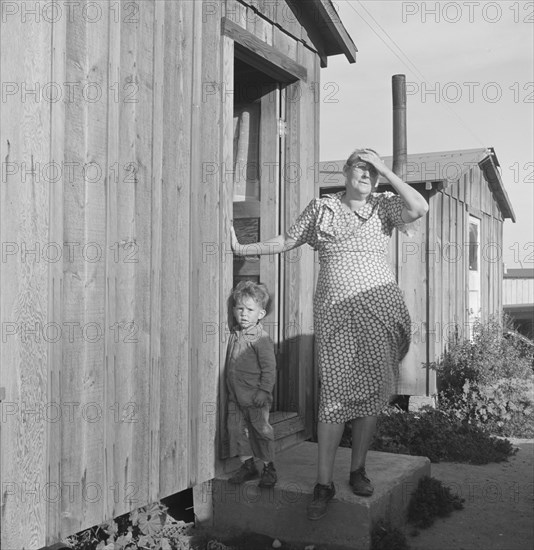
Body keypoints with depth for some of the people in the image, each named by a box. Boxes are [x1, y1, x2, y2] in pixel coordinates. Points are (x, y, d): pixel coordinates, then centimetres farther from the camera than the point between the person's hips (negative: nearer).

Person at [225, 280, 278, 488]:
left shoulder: (261, 339, -14)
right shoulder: (234, 335, 7)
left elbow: (269, 368, -15)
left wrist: (264, 391, -19)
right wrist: (229, 389, 13)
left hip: (254, 397, -7)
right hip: (235, 396, 7)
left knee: (261, 429, 3)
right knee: (237, 428, 9)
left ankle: (269, 467, 19)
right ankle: (247, 465, 23)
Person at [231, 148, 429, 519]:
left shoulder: (384, 206, 10)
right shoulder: (321, 208, 11)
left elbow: (420, 208, -10)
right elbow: (285, 242, 18)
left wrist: (386, 170, -5)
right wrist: (241, 248, 18)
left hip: (379, 308, 1)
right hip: (334, 310, -1)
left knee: (372, 391, 4)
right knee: (336, 393, -6)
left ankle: (358, 469, 22)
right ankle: (324, 483, 4)